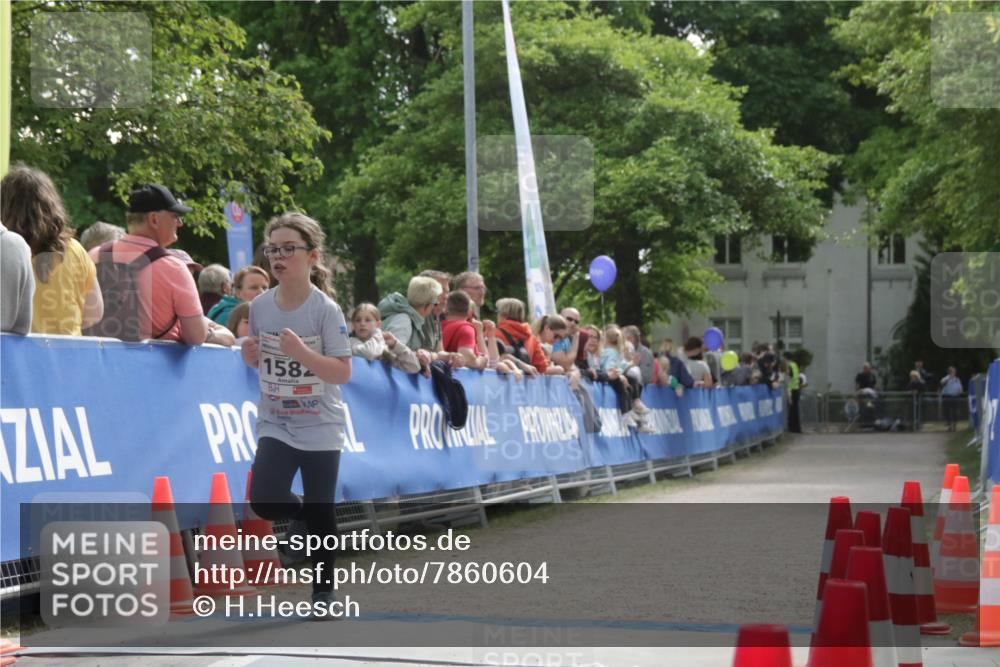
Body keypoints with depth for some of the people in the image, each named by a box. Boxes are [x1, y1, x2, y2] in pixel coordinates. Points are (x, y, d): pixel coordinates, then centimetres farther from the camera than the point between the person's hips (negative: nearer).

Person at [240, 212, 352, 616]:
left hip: (321, 427, -3)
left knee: (320, 513, 3)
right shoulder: (260, 306, -2)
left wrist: (302, 352, -30)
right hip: (275, 424, 3)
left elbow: (343, 373, -16)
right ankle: (300, 516, 21)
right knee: (264, 501, -13)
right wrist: (249, 353, -11)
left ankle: (324, 590, 20)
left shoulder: (326, 310, -15)